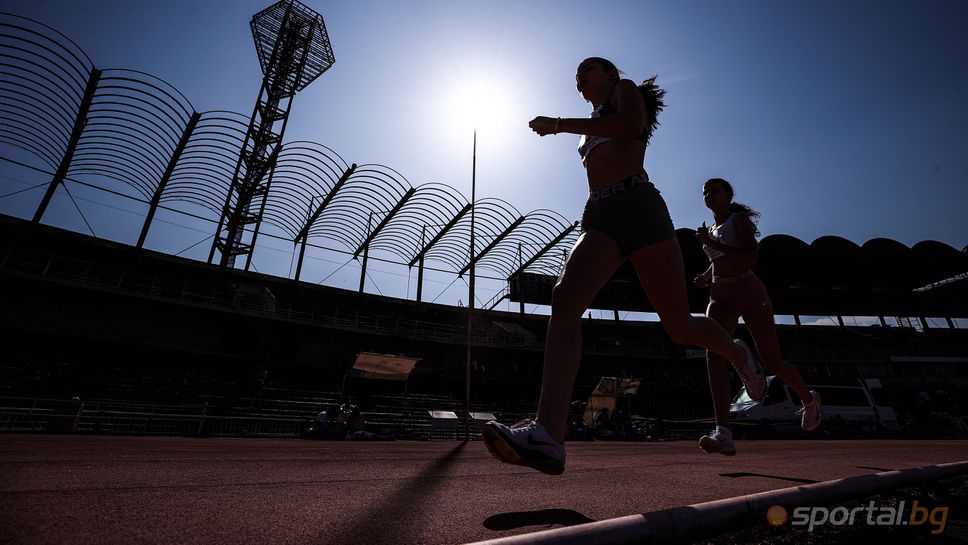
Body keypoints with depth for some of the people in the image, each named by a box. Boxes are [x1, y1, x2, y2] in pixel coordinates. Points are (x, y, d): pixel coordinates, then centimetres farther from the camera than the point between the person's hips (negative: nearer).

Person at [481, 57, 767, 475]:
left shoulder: (626, 89, 16)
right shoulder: (593, 132, 35)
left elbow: (631, 126, -8)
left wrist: (560, 123, -6)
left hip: (638, 208, -5)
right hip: (599, 220, 6)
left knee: (679, 326, -2)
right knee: (564, 301, -25)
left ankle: (737, 353, 34)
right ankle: (548, 434, -38)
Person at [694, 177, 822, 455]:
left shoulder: (740, 218, 1)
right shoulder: (711, 229, 19)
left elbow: (750, 258, -13)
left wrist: (711, 244, -17)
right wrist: (705, 276, 11)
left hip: (749, 292, -4)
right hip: (721, 297, 4)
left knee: (773, 363, 5)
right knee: (713, 353, -24)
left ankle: (809, 400, 41)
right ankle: (723, 434, -34)